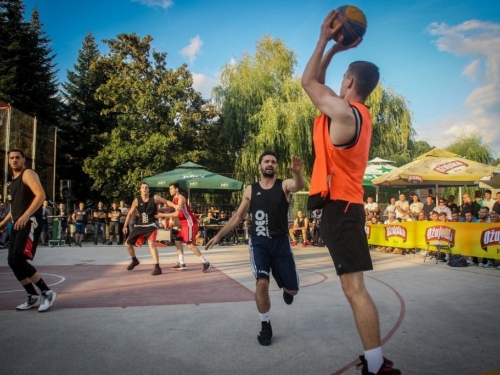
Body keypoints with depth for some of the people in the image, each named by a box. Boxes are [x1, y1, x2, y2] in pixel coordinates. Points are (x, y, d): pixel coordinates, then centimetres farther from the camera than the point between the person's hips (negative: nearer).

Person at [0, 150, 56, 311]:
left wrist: (26, 216, -30)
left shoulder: (28, 174, -7)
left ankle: (47, 293, -8)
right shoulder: (14, 179, 22)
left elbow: (41, 195, -22)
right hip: (17, 223, 9)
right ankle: (33, 297, 16)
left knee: (18, 259, -18)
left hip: (30, 222, -9)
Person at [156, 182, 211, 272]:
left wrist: (162, 215, -17)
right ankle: (181, 264, 15)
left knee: (190, 244, -12)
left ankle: (206, 263, -8)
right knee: (178, 241, 11)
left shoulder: (181, 198, -16)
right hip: (185, 224, 10)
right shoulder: (175, 199, 14)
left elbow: (176, 214, -24)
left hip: (190, 223, -10)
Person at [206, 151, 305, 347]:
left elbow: (299, 186, -27)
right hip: (258, 241, 0)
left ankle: (286, 290, 47)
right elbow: (238, 216, 10)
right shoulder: (250, 190, 3)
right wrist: (219, 235, 6)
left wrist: (297, 172, -50)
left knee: (292, 289, 7)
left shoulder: (284, 185, -3)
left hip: (280, 241, 0)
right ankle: (265, 326, 6)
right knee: (262, 283, -17)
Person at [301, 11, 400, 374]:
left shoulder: (343, 112, -13)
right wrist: (334, 49, 23)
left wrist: (325, 40, 8)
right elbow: (317, 84, 25)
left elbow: (309, 82, 0)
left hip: (339, 205, -10)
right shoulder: (358, 112, 14)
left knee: (354, 287, -9)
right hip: (345, 203, 10)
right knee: (354, 286, 13)